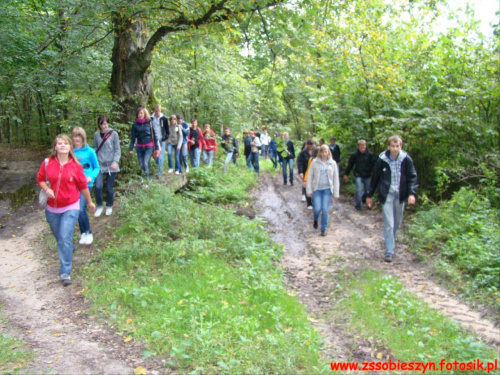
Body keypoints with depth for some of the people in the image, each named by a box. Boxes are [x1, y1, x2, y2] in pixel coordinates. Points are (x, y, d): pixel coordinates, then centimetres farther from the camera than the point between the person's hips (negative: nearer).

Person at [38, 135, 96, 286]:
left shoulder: (75, 166, -8)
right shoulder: (47, 163, -6)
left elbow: (83, 186, 0)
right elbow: (40, 179, 6)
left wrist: (90, 202, 9)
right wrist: (47, 189, -15)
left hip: (70, 208, -3)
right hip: (52, 208, 3)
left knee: (65, 239, -11)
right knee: (59, 238, 19)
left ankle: (65, 272, -3)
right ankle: (69, 250, 51)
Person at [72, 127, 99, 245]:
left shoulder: (89, 151, -6)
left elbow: (96, 167, 2)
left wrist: (91, 177, -14)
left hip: (86, 184, -4)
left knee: (81, 209, -15)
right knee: (78, 210, 10)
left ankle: (88, 232, 6)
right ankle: (83, 233, 28)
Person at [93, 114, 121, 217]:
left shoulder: (113, 134, -5)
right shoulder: (96, 134, 3)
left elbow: (117, 150, -3)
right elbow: (95, 148, 9)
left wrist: (115, 162, -14)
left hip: (111, 165, -1)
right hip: (100, 164, 1)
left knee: (109, 188, 7)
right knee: (98, 186, -12)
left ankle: (109, 207, 30)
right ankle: (99, 206, 11)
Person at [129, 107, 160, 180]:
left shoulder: (150, 123, -2)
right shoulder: (135, 124, 3)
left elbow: (155, 135, 1)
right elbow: (132, 137, 6)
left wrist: (157, 148, -1)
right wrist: (130, 148, 1)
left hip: (149, 147, -3)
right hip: (139, 147, 3)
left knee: (145, 164, -15)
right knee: (141, 165, 5)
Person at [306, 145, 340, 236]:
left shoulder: (332, 163, 2)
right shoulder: (314, 162, -1)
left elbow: (335, 179, 5)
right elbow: (310, 176, 1)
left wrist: (336, 193, 3)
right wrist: (309, 190, -3)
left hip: (327, 189, 1)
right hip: (317, 189, -1)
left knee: (325, 209, -2)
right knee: (317, 208, -6)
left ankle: (323, 229, 14)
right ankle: (316, 220, 29)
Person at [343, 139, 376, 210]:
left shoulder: (369, 154, -6)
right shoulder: (354, 155, -6)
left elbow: (374, 164, -3)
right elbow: (350, 165, 3)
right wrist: (346, 174, 8)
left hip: (367, 176, 1)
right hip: (358, 176, -1)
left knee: (367, 191, 11)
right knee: (359, 190, -9)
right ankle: (358, 205, 3)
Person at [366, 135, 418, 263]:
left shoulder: (406, 159, -6)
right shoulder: (382, 160, -7)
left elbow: (412, 177, -2)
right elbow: (375, 178, 2)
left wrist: (412, 193, -17)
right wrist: (369, 195, 7)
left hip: (400, 195, 2)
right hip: (387, 195, -2)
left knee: (397, 221, 17)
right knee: (388, 223, -7)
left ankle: (391, 238, 47)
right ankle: (389, 252, -1)